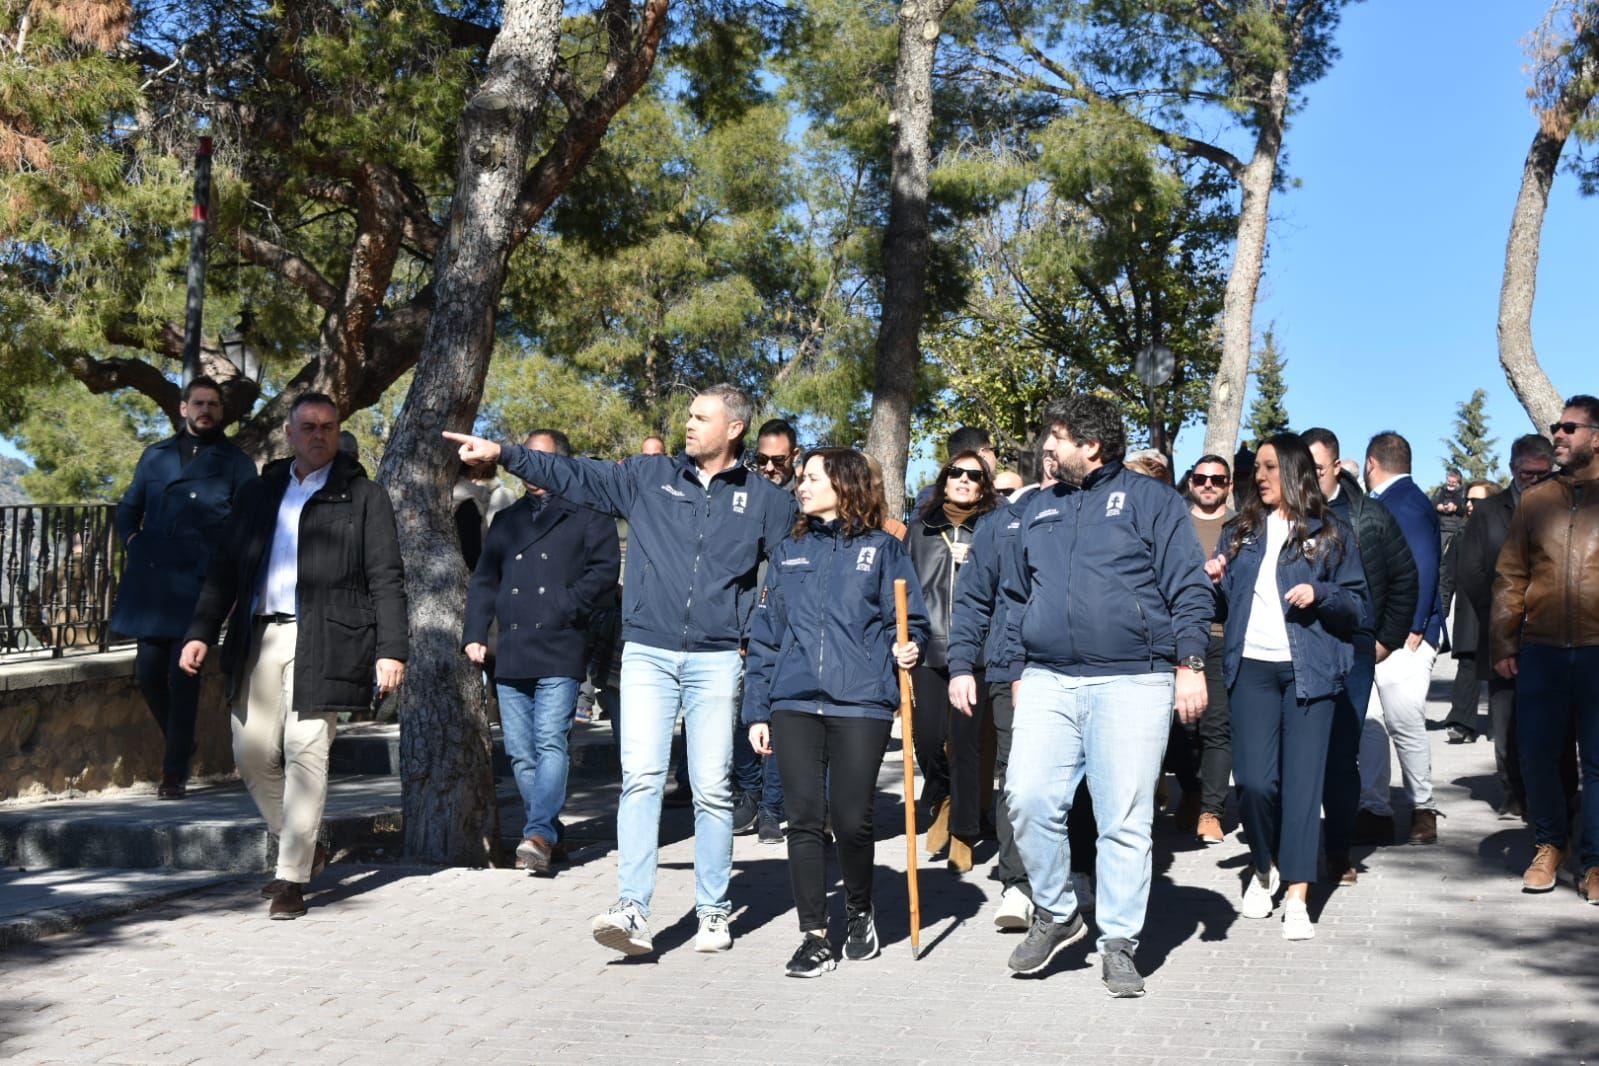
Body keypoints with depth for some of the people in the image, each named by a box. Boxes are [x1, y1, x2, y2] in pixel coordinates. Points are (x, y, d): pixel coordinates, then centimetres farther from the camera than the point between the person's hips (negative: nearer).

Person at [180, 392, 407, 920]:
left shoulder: (364, 497, 4)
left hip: (321, 643, -5)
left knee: (306, 754, -7)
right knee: (253, 753, 5)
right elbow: (224, 569, 16)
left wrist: (390, 649, -9)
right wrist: (201, 631, 5)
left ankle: (292, 877, 0)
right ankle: (301, 845, 26)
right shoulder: (257, 494, 17)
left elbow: (386, 580, 0)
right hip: (260, 639, 5)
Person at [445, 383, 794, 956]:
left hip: (716, 661, 0)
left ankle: (713, 912, 15)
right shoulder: (649, 476, 8)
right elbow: (574, 475, 4)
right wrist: (502, 453, -5)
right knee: (641, 777, -9)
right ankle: (633, 911, -10)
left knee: (713, 789, 3)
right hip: (647, 654, 1)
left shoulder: (765, 500, 6)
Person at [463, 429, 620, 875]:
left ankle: (538, 834, -20)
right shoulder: (507, 520, 23)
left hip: (559, 653, -5)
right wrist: (474, 634, 9)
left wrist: (566, 605, -14)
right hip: (510, 656, 5)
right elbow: (484, 582, 21)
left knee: (550, 745, -15)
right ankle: (545, 832, 16)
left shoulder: (587, 514, 7)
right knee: (521, 754, 5)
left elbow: (605, 569, -3)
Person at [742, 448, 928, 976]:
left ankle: (859, 912, 27)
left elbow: (909, 620, 9)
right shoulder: (789, 552, 14)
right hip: (795, 702, 3)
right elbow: (764, 636, 13)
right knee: (804, 820, 0)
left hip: (861, 701, -3)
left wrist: (905, 648, -14)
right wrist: (757, 710, 8)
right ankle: (814, 937, 9)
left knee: (852, 820, 0)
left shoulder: (882, 548, 6)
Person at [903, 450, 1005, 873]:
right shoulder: (920, 528, 13)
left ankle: (962, 833, 12)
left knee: (965, 741, -1)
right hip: (928, 650, 2)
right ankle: (941, 802, 26)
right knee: (928, 737, -4)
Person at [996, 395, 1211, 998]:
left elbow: (1189, 588, 1)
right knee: (1028, 798, -10)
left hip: (1133, 682, -4)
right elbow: (1017, 597, 25)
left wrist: (1190, 664, -8)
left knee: (1125, 819, -1)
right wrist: (1017, 671, 20)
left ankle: (1118, 944, 11)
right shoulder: (1037, 508, 19)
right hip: (1049, 682, 4)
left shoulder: (1150, 500, 5)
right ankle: (1055, 913, 11)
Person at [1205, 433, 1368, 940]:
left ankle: (1297, 899, 1)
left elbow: (1357, 606, 4)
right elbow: (1227, 605, 18)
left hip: (1309, 669, -2)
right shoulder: (1241, 531, 14)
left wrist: (1319, 593, -14)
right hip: (1252, 666, 2)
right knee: (1254, 780, -4)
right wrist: (1216, 583, -3)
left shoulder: (1330, 533, 4)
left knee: (1302, 781, -3)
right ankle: (1264, 867, 23)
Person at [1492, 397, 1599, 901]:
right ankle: (1549, 844, 25)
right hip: (1541, 650, 2)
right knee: (1536, 755, 5)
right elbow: (1510, 577, 9)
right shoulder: (1535, 500, 9)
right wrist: (1503, 645, 4)